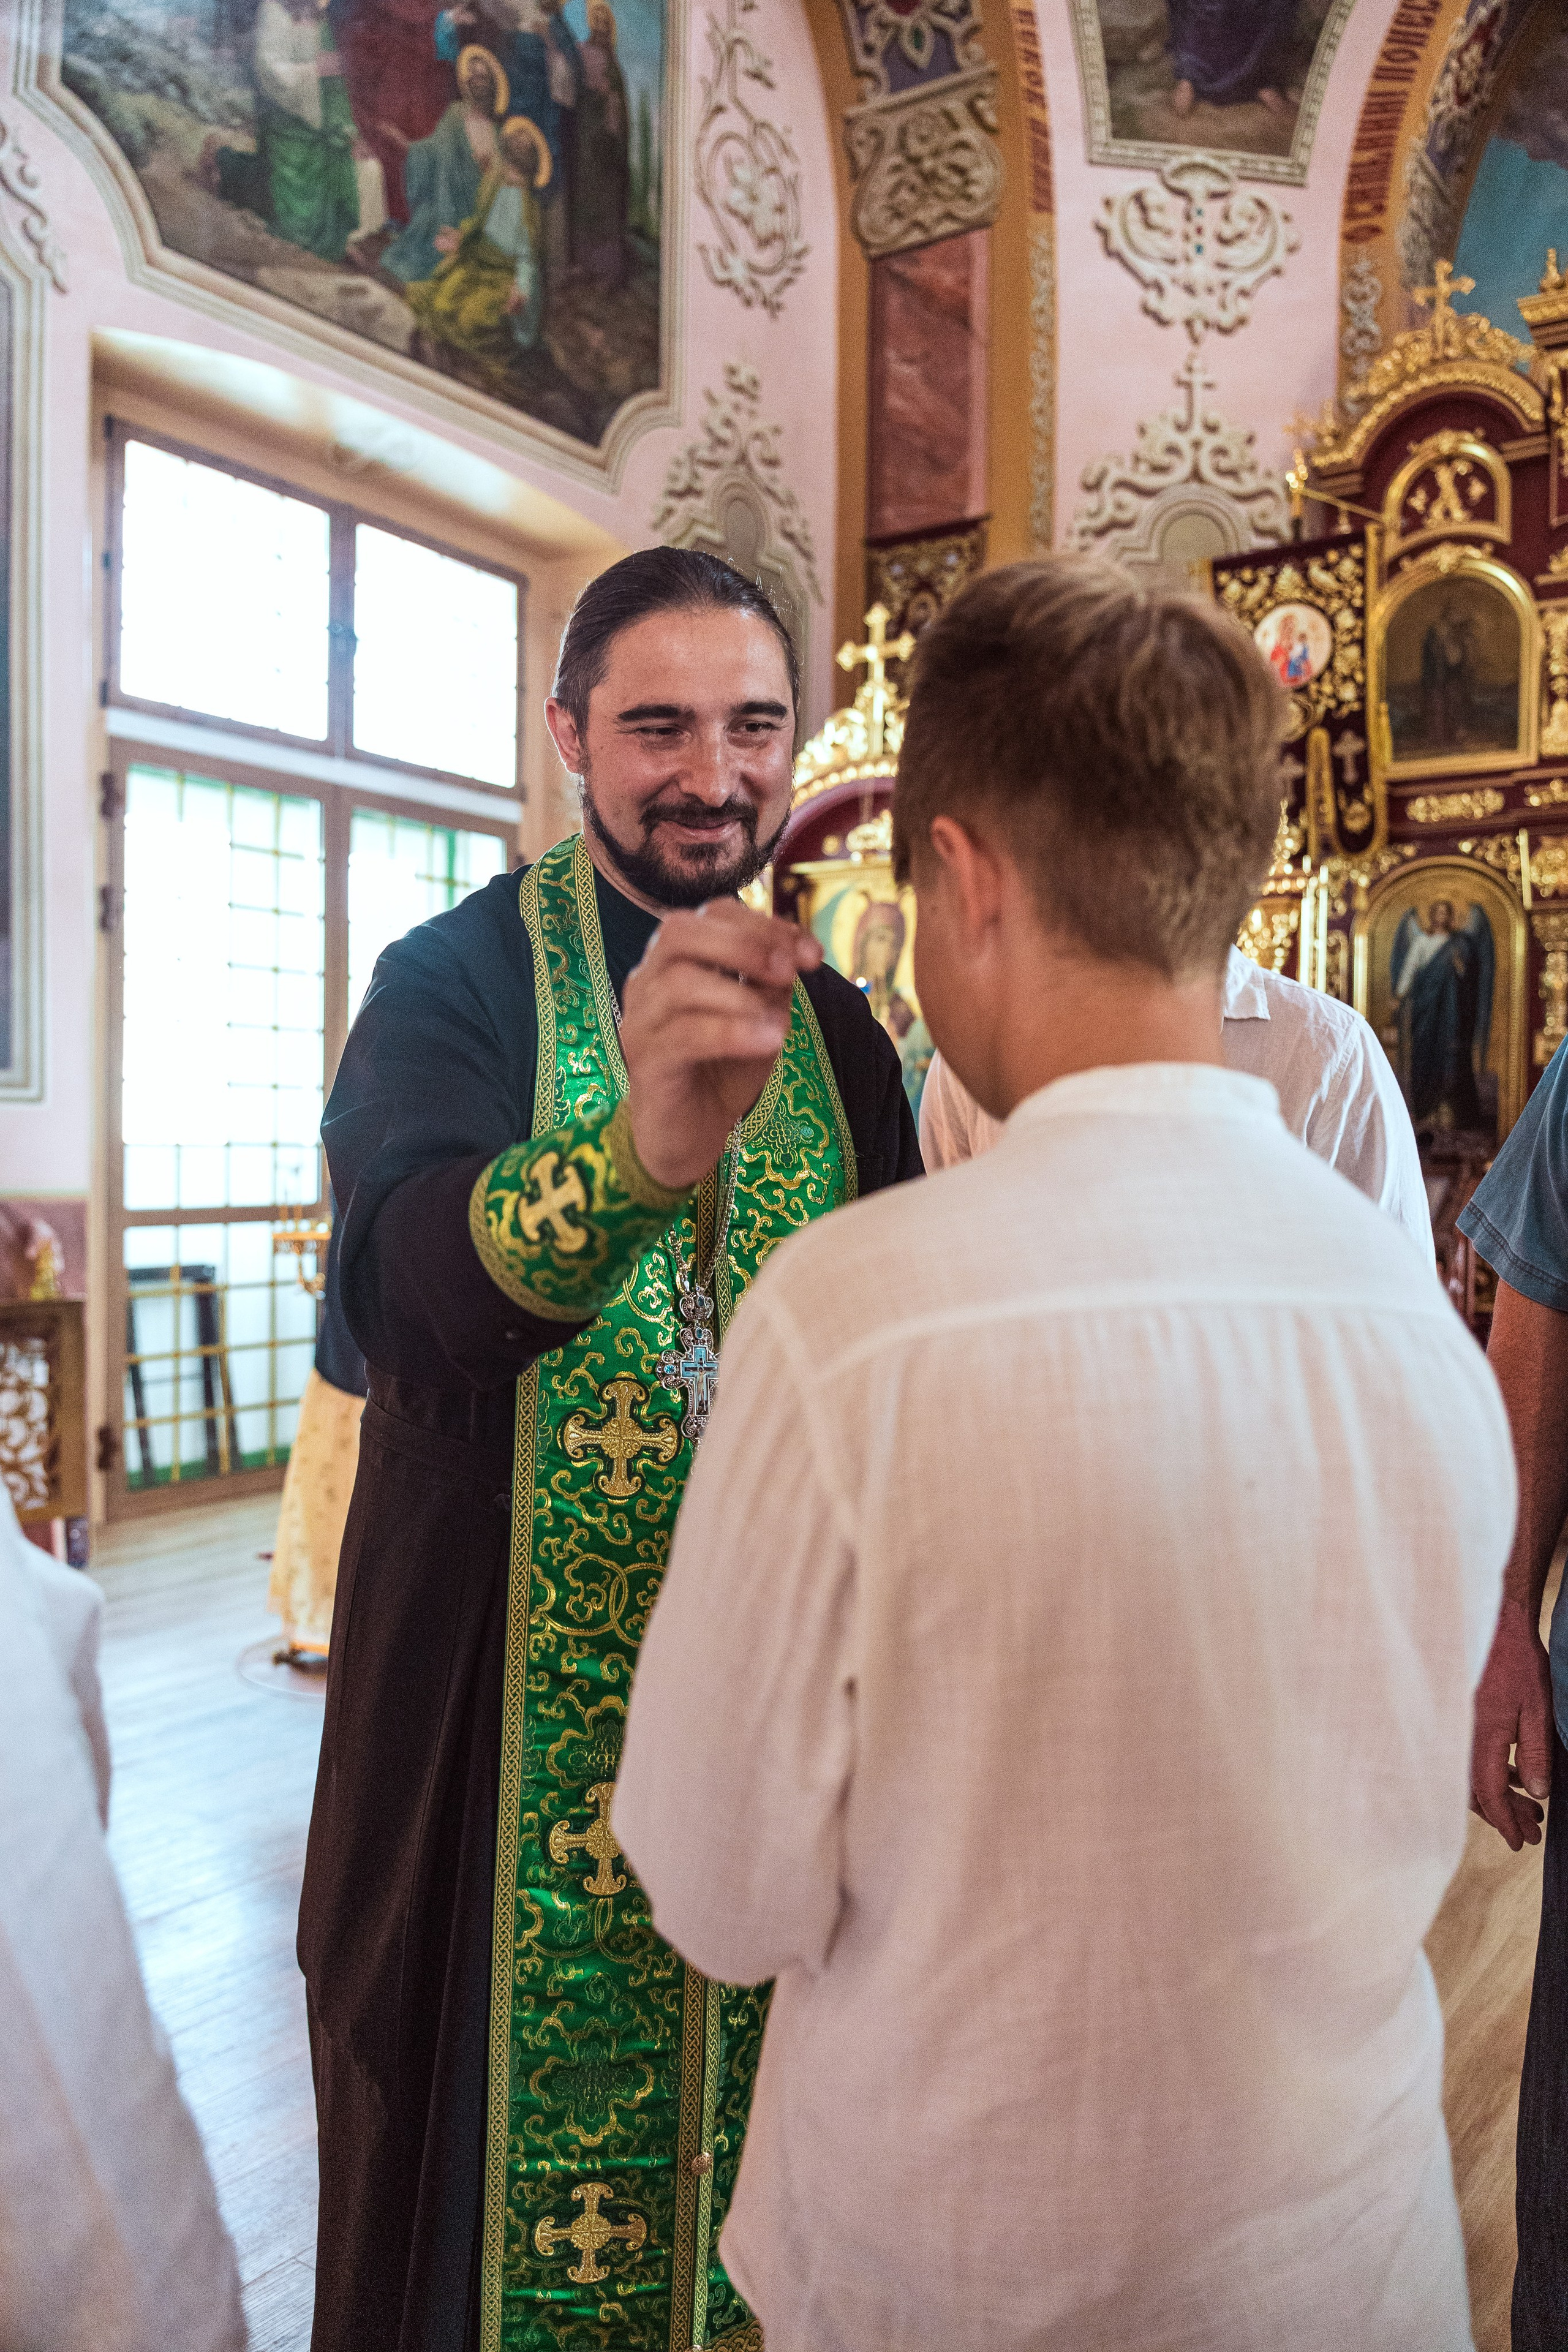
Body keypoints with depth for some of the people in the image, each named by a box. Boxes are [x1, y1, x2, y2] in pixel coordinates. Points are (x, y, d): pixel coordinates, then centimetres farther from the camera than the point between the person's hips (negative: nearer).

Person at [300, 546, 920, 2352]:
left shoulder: (831, 1020, 4)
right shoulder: (456, 980, -10)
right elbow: (405, 1278, -30)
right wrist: (639, 1149, -50)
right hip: (520, 1713, -4)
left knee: (748, 2123, 20)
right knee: (520, 2136, 13)